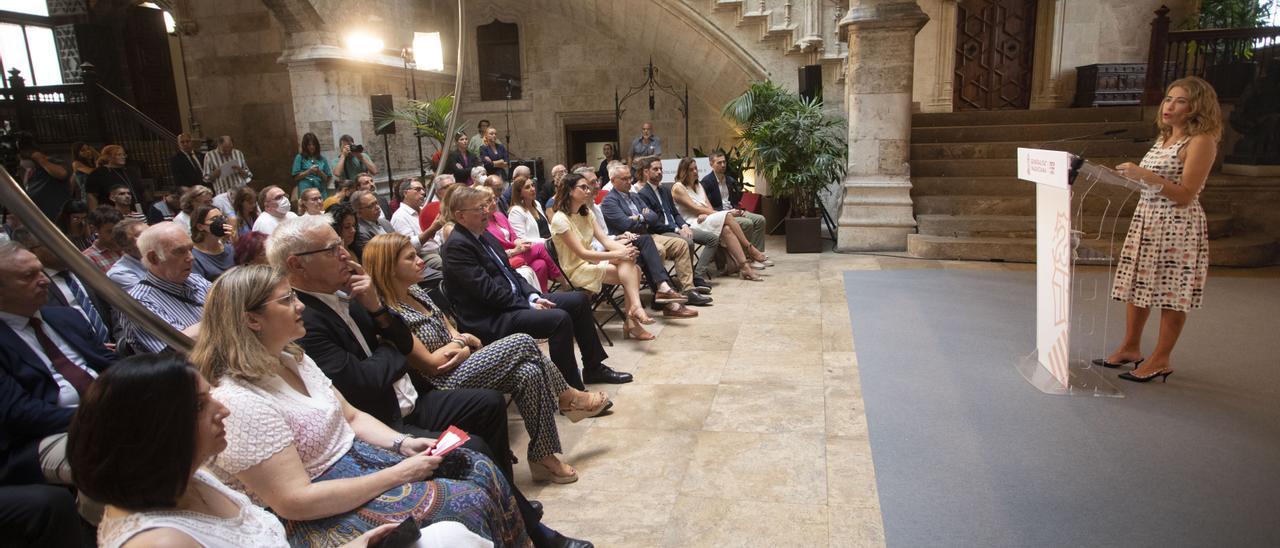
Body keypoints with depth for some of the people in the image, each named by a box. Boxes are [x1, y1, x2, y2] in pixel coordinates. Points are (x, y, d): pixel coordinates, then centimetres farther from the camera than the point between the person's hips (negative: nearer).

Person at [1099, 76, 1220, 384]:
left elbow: (1185, 195, -17)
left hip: (1178, 226, -8)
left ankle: (1161, 360, 10)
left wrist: (1145, 175, -23)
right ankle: (1130, 349, 23)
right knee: (1137, 286, 11)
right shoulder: (1164, 138, 14)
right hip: (1146, 220, 8)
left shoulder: (1201, 142, -10)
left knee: (1170, 294, 1)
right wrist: (1129, 175, 6)